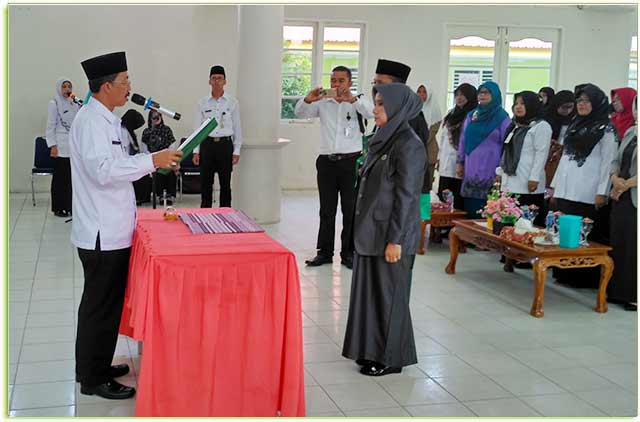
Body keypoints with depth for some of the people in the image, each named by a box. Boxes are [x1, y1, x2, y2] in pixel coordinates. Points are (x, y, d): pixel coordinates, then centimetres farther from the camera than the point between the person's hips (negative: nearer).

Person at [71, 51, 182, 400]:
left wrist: (154, 162, 13)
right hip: (101, 234, -10)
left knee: (103, 303, 19)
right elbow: (103, 170, -29)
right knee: (101, 305, 1)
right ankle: (93, 378, 14)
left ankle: (94, 366, 33)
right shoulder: (91, 120, -18)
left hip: (110, 231, 10)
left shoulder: (104, 119, 14)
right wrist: (151, 160, -26)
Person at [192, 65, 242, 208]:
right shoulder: (203, 103, 5)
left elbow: (237, 128, 3)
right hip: (207, 144, 1)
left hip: (225, 144, -1)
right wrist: (196, 151, 2)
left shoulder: (232, 103, 2)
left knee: (225, 183, 5)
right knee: (206, 183, 5)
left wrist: (236, 151, -1)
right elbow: (197, 127, 7)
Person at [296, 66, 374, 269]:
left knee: (351, 210, 2)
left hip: (351, 161, -2)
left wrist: (352, 99, -32)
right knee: (326, 210, 8)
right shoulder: (323, 103, 11)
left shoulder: (357, 101, 3)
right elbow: (300, 113, 3)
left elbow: (370, 112, -16)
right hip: (327, 161, 3)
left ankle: (348, 253, 11)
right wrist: (307, 100, -18)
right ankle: (325, 252, 15)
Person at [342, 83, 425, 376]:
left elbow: (406, 196, -18)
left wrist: (395, 240, -19)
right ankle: (372, 350, 27)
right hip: (371, 231, 9)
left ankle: (391, 358, 16)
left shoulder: (409, 145, -16)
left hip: (390, 234, -9)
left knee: (388, 294, 2)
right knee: (370, 290, 14)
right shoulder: (383, 140, 10)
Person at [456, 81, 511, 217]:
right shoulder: (472, 116, 13)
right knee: (470, 210, 4)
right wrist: (459, 162, 13)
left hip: (489, 173, -4)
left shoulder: (502, 118, -1)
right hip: (471, 172, 4)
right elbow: (463, 140, 17)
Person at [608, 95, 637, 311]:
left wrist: (626, 184, -11)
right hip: (620, 197, 7)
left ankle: (633, 295, 8)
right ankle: (617, 292, 18)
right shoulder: (630, 132, 15)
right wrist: (615, 179, -2)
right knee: (618, 244, 9)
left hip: (634, 199, -7)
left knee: (634, 247, -2)